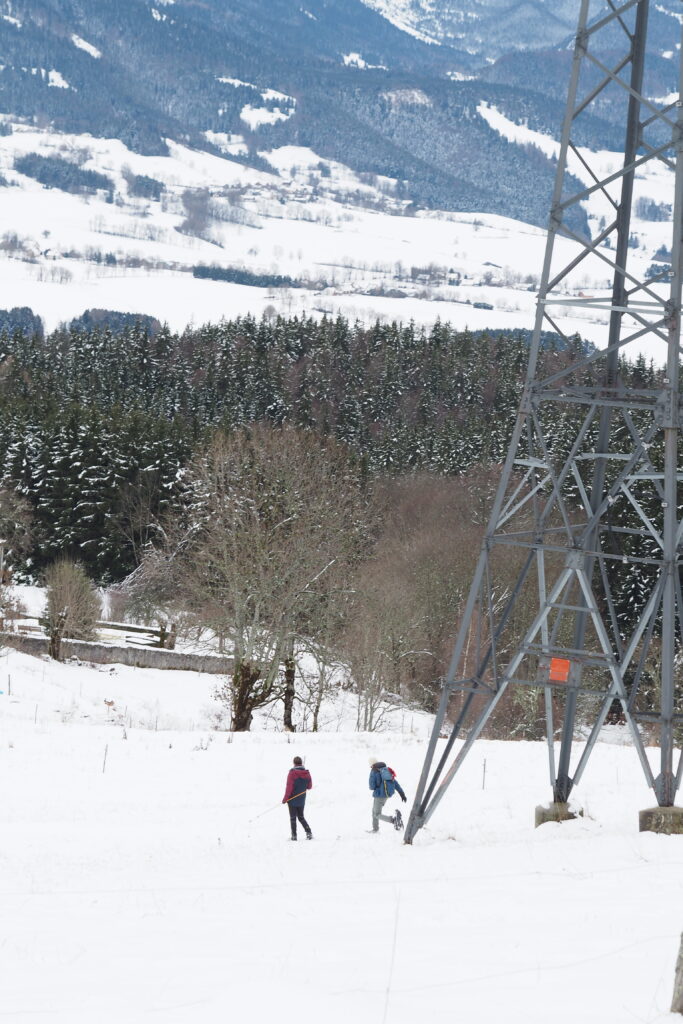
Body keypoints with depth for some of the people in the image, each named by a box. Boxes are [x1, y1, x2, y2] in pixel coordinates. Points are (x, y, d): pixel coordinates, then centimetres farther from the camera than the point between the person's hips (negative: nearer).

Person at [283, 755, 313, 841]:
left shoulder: (292, 773, -15)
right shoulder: (307, 773, -1)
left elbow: (289, 787, -17)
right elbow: (309, 786, 9)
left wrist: (285, 798, -11)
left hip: (292, 799, -4)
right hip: (302, 800, 5)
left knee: (293, 818, 3)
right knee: (301, 817, 17)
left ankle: (294, 835, 2)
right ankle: (309, 832, 6)